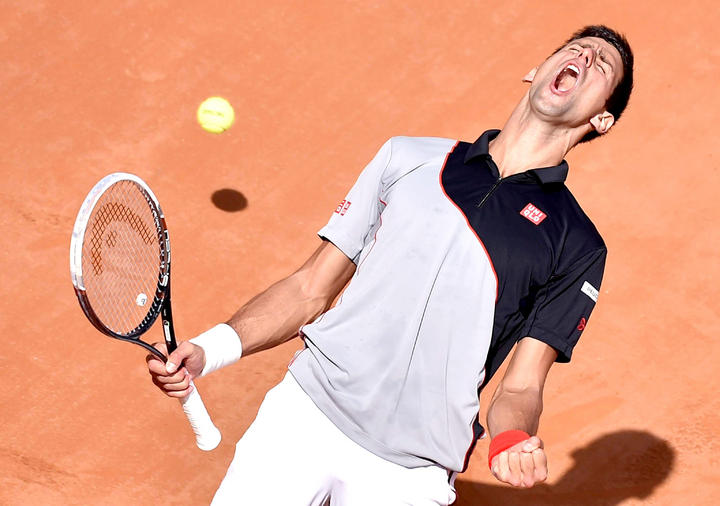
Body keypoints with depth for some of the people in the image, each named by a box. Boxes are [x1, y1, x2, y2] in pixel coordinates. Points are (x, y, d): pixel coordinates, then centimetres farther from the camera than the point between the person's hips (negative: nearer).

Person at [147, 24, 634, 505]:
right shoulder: (408, 157, 9)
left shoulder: (577, 248, 2)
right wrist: (210, 349, -5)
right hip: (300, 413, 2)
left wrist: (512, 439, -24)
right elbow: (311, 289, 9)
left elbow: (520, 386, -1)